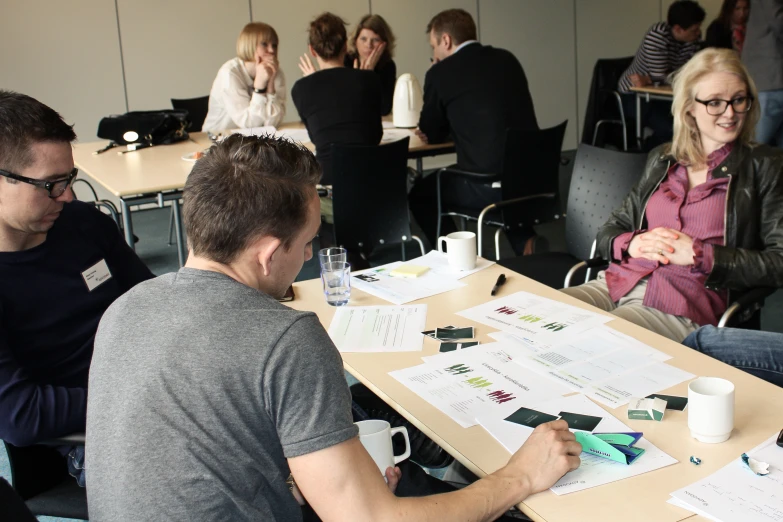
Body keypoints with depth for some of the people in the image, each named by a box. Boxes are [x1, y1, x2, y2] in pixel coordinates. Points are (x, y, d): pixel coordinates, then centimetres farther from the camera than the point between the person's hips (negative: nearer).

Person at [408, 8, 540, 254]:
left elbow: (431, 135, 8)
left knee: (420, 193, 20)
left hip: (486, 187, -6)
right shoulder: (508, 59, 12)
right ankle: (527, 241, 23)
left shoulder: (440, 73, -4)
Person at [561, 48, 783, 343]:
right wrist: (633, 244, -4)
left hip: (684, 306, -4)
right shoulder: (662, 160, 19)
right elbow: (607, 233, 19)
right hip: (617, 283, 4)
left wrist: (698, 255, -13)